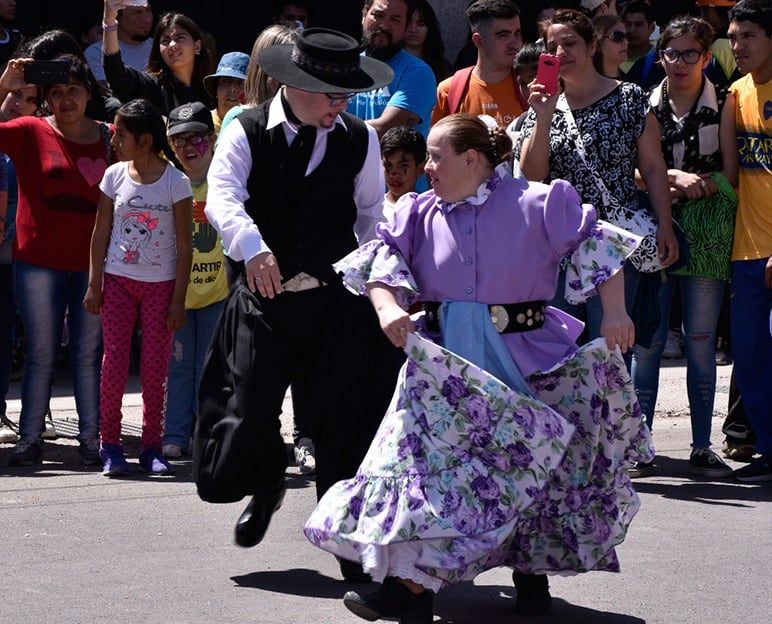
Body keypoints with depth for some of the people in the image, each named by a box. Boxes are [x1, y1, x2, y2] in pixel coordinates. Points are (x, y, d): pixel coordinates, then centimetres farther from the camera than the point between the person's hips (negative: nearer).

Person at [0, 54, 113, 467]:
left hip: (93, 262, 1)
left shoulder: (109, 138, 5)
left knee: (89, 354, 5)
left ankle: (91, 439, 9)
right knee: (41, 354, 3)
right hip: (39, 261, -1)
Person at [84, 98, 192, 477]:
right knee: (115, 357, -6)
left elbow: (184, 244, -3)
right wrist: (94, 283, 2)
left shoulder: (175, 182, -5)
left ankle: (151, 446, 8)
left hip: (161, 284, -2)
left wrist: (178, 298, -6)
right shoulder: (115, 176, 3)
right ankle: (110, 445, 0)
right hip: (119, 280, 2)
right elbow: (101, 233, 7)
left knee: (155, 366, 0)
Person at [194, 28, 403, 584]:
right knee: (245, 416, 0)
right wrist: (252, 246, -40)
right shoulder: (247, 132, -5)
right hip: (262, 298, -1)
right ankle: (266, 485, 35)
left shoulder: (360, 139, 2)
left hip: (336, 301, 1)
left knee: (345, 422, -1)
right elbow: (223, 196, -21)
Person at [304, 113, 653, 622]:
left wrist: (615, 314, -12)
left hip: (524, 362, -2)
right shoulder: (420, 214, 6)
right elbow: (381, 257, -3)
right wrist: (388, 308, -22)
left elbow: (596, 245, -3)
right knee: (426, 459, -10)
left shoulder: (536, 204, -4)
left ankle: (532, 569, 23)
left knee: (531, 464, 3)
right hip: (444, 364, 2)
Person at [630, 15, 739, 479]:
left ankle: (702, 448, 6)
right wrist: (675, 178, -13)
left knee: (701, 341, 1)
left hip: (707, 233, -1)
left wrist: (698, 187, -12)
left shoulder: (723, 103, 5)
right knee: (647, 340, -1)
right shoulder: (646, 105, 9)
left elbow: (730, 175, 1)